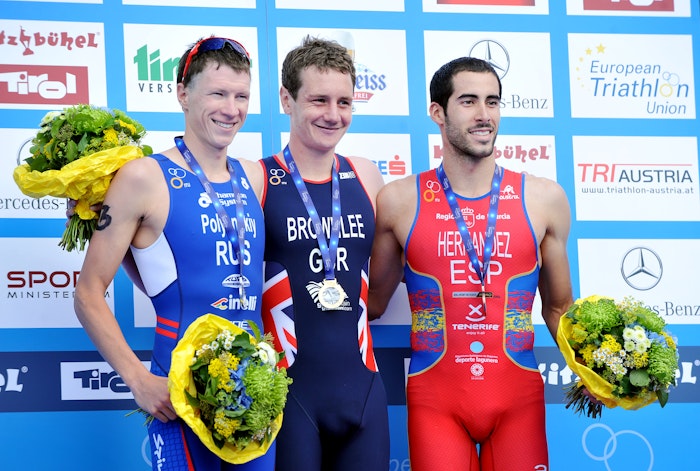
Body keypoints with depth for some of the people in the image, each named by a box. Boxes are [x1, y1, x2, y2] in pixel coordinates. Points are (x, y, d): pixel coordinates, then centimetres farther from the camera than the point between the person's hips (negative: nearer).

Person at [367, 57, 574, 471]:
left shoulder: (544, 199, 4)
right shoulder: (399, 202, 1)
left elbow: (558, 308, 12)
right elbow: (371, 303, 10)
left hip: (519, 398, 1)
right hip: (435, 398, -1)